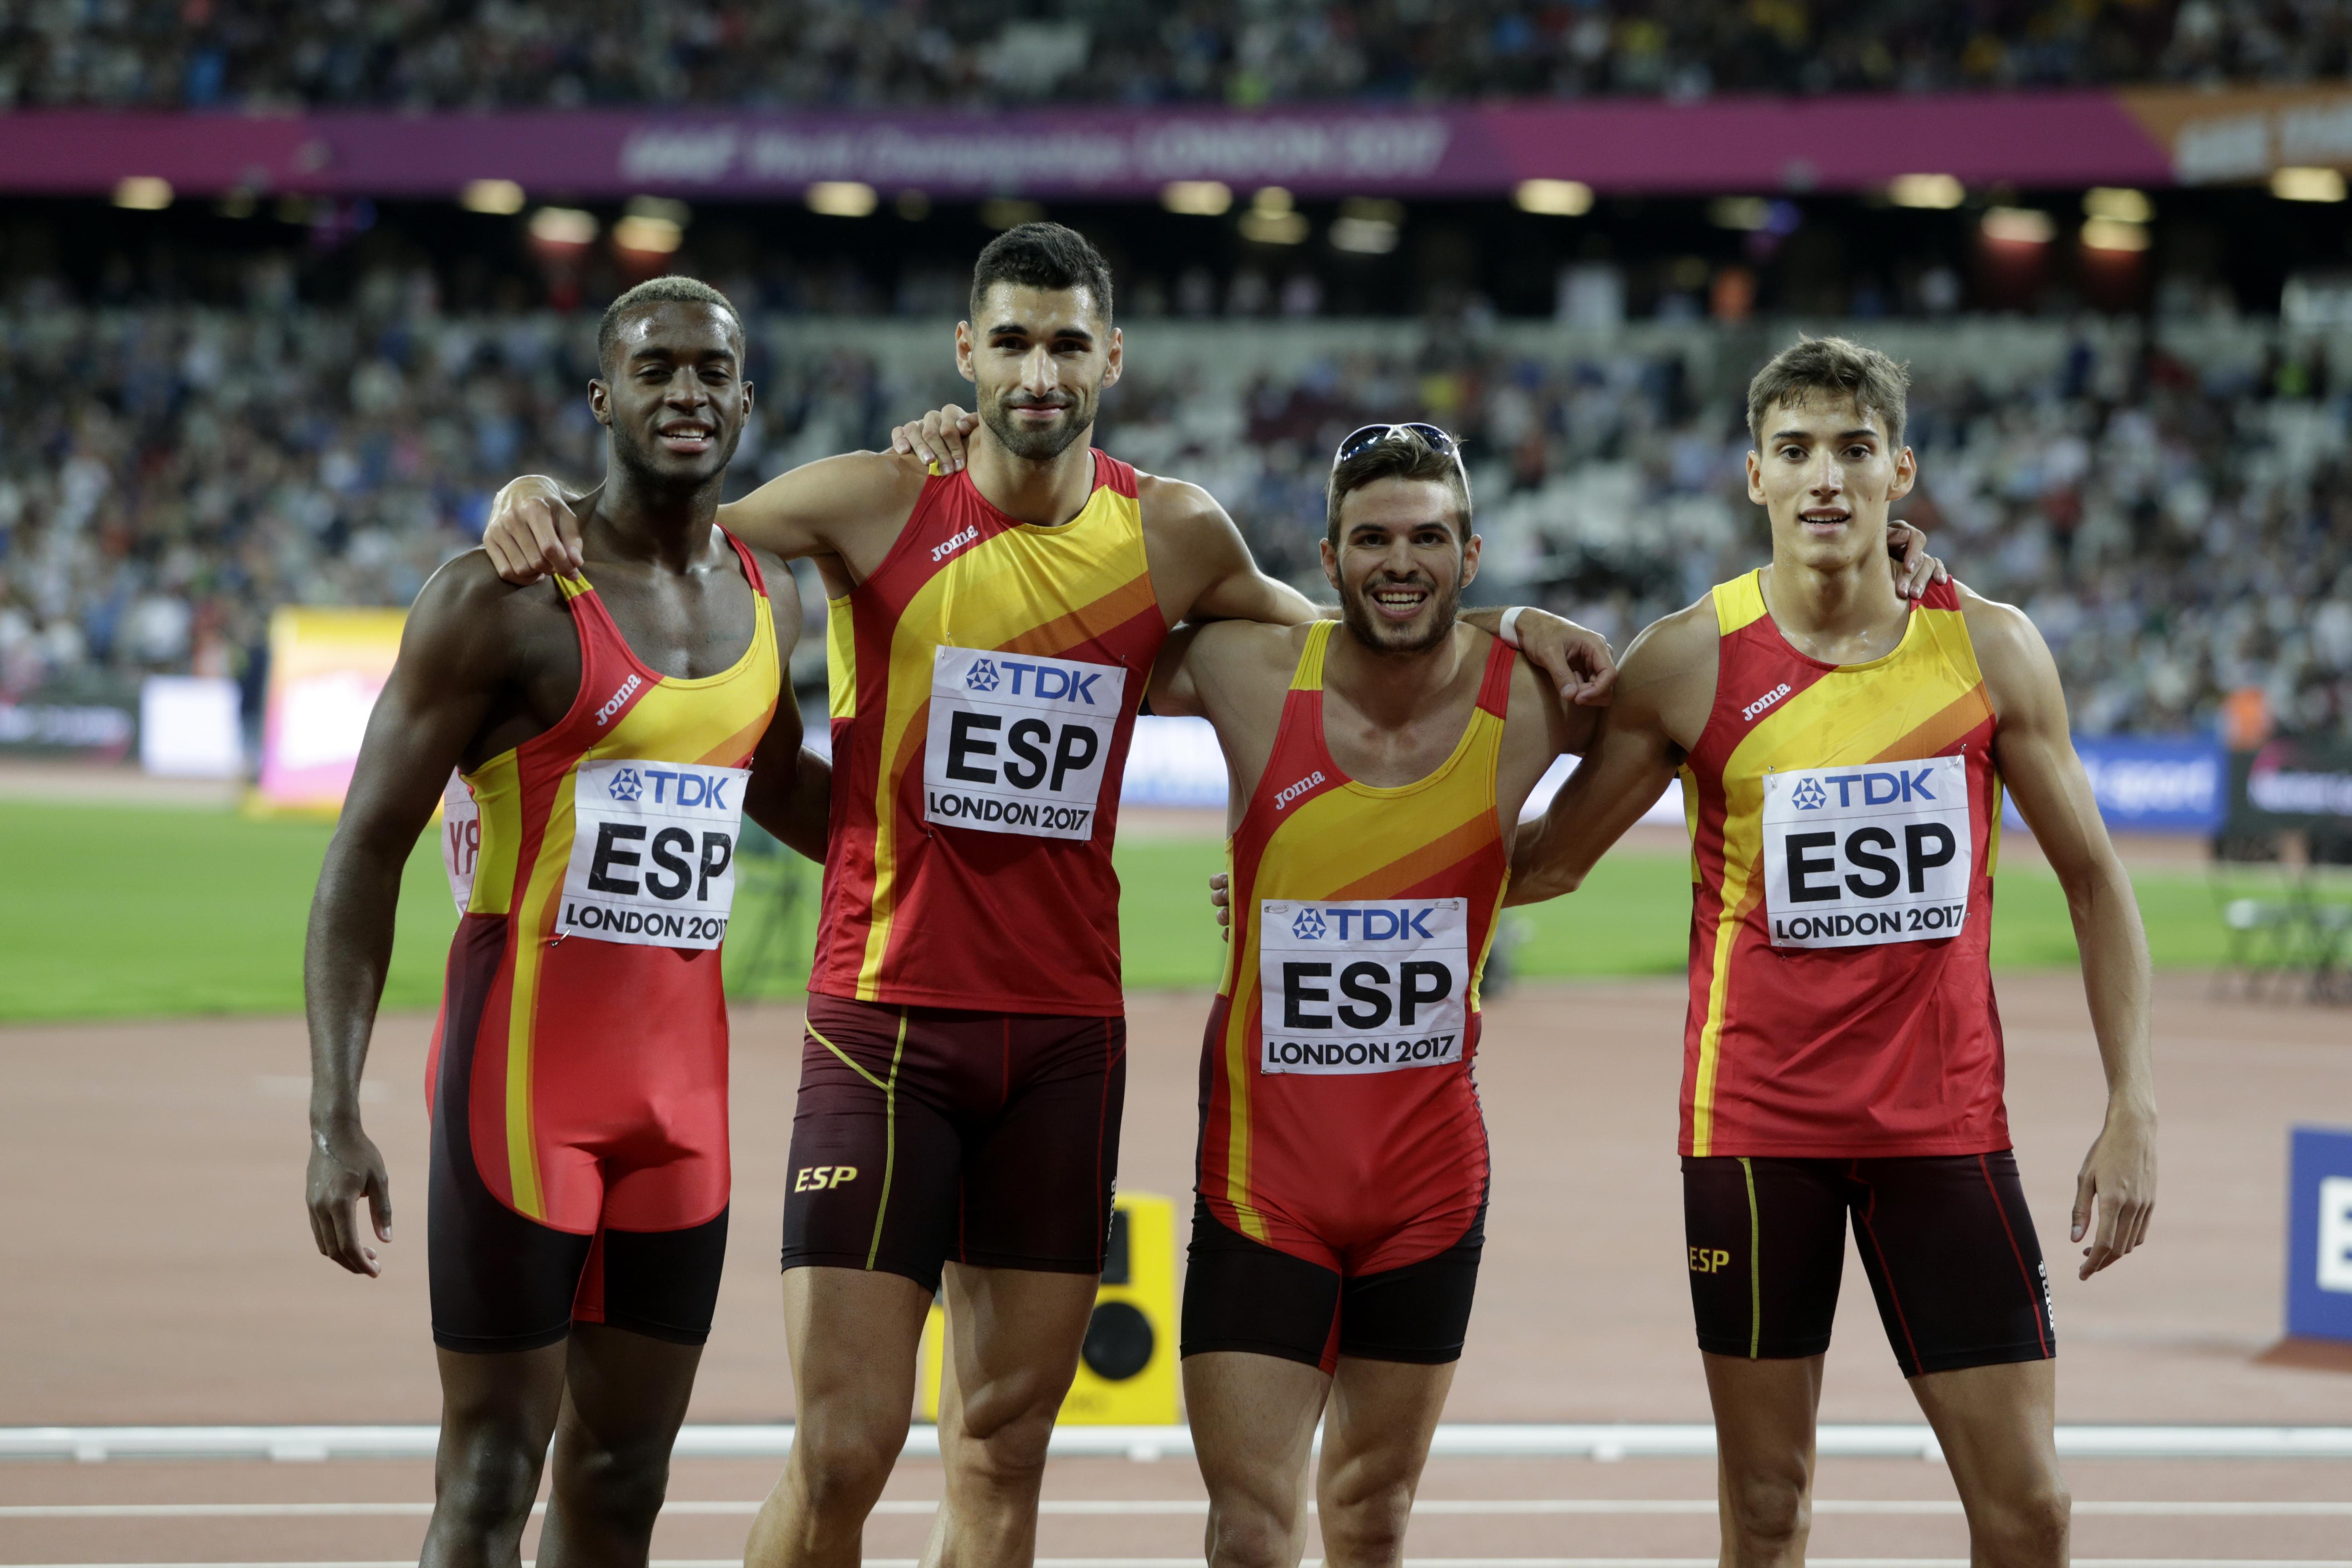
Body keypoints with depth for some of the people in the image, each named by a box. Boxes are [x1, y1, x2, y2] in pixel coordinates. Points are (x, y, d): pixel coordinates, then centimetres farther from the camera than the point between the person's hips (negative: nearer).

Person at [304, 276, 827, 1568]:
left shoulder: (767, 602, 10)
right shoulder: (501, 601, -10)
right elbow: (366, 854, -10)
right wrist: (336, 1117, -18)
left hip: (683, 1076, 6)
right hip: (524, 1076, -6)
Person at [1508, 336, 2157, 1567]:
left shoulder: (1991, 650, 0)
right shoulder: (1691, 664, -4)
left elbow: (2093, 878, 7)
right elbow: (1548, 861, 6)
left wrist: (2132, 1110, 0)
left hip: (1944, 1119, 1)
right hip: (1755, 1121, -1)